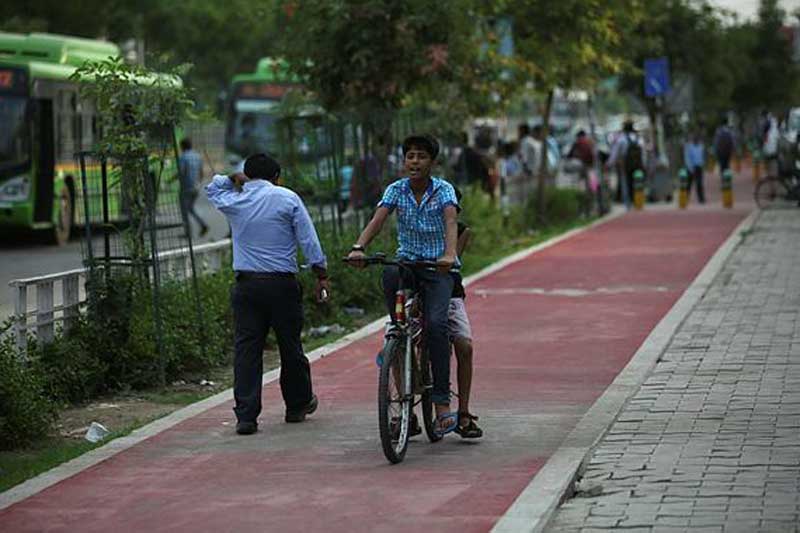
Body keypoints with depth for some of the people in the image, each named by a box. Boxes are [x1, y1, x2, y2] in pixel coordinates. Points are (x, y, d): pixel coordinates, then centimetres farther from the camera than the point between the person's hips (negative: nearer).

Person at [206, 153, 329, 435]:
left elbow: (211, 188, 29)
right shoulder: (287, 198, -1)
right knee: (290, 347, 12)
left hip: (246, 285, 2)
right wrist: (321, 274, 2)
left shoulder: (234, 202, 6)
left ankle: (246, 415, -7)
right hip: (282, 283, -2)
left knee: (246, 348, 0)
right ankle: (298, 406, 27)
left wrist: (234, 178, 19)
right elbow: (309, 240, -3)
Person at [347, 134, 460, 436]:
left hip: (437, 267, -2)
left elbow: (450, 223, -23)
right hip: (407, 262, 2)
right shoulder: (396, 190, 1)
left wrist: (449, 254, -43)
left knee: (436, 324, -24)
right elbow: (377, 220, -14)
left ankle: (442, 405, -24)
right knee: (389, 275, -36)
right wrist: (358, 248, -34)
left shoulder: (443, 190, -6)